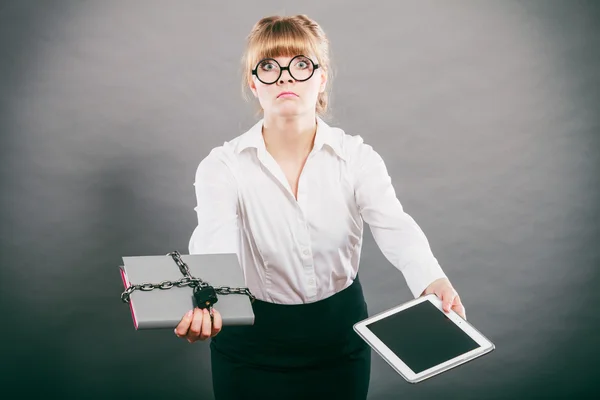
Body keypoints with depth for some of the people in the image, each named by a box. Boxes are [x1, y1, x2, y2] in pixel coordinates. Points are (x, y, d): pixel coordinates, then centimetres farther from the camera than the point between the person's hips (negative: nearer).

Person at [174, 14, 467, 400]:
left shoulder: (357, 158, -9)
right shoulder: (222, 166, -13)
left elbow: (396, 229, -25)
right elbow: (214, 245, -30)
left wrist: (433, 281, -47)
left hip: (341, 337, 2)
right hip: (252, 343, -1)